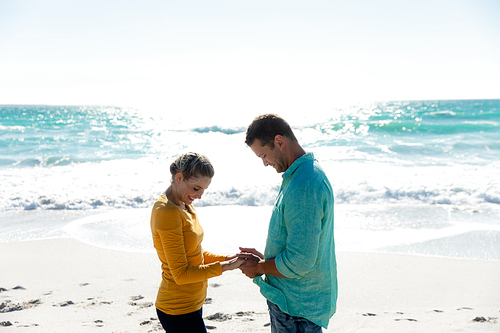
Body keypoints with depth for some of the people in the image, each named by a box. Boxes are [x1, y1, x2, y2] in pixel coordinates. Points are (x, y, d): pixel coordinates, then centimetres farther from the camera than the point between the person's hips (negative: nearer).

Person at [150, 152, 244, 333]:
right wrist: (223, 267, -17)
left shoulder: (185, 206, 8)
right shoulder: (167, 212, -22)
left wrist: (225, 259, -2)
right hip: (179, 311, -9)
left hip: (191, 303, 9)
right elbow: (181, 274, -22)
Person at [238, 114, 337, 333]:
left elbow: (300, 262, -28)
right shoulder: (309, 173, 9)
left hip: (297, 307, -10)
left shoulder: (303, 186, -26)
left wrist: (260, 268, -12)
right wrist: (264, 257, 11)